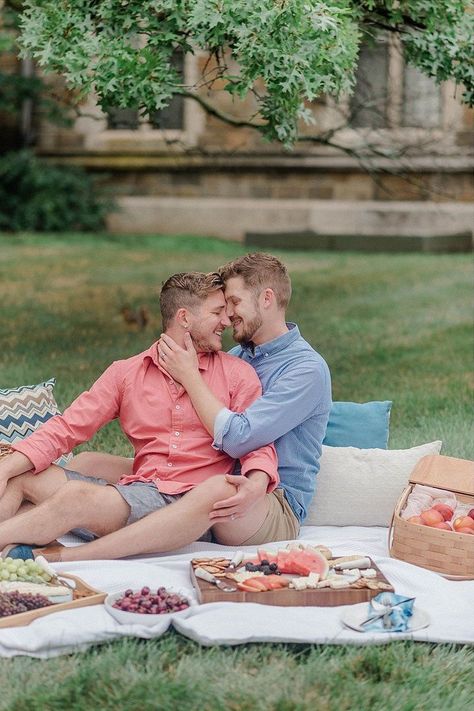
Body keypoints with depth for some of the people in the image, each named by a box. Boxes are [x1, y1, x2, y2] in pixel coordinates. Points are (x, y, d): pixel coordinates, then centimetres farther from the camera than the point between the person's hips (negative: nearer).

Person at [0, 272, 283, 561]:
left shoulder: (237, 374, 11)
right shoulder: (126, 373, 15)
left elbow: (259, 445, 3)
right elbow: (67, 428, 9)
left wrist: (256, 485, -22)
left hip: (197, 505, -2)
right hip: (142, 498, 2)